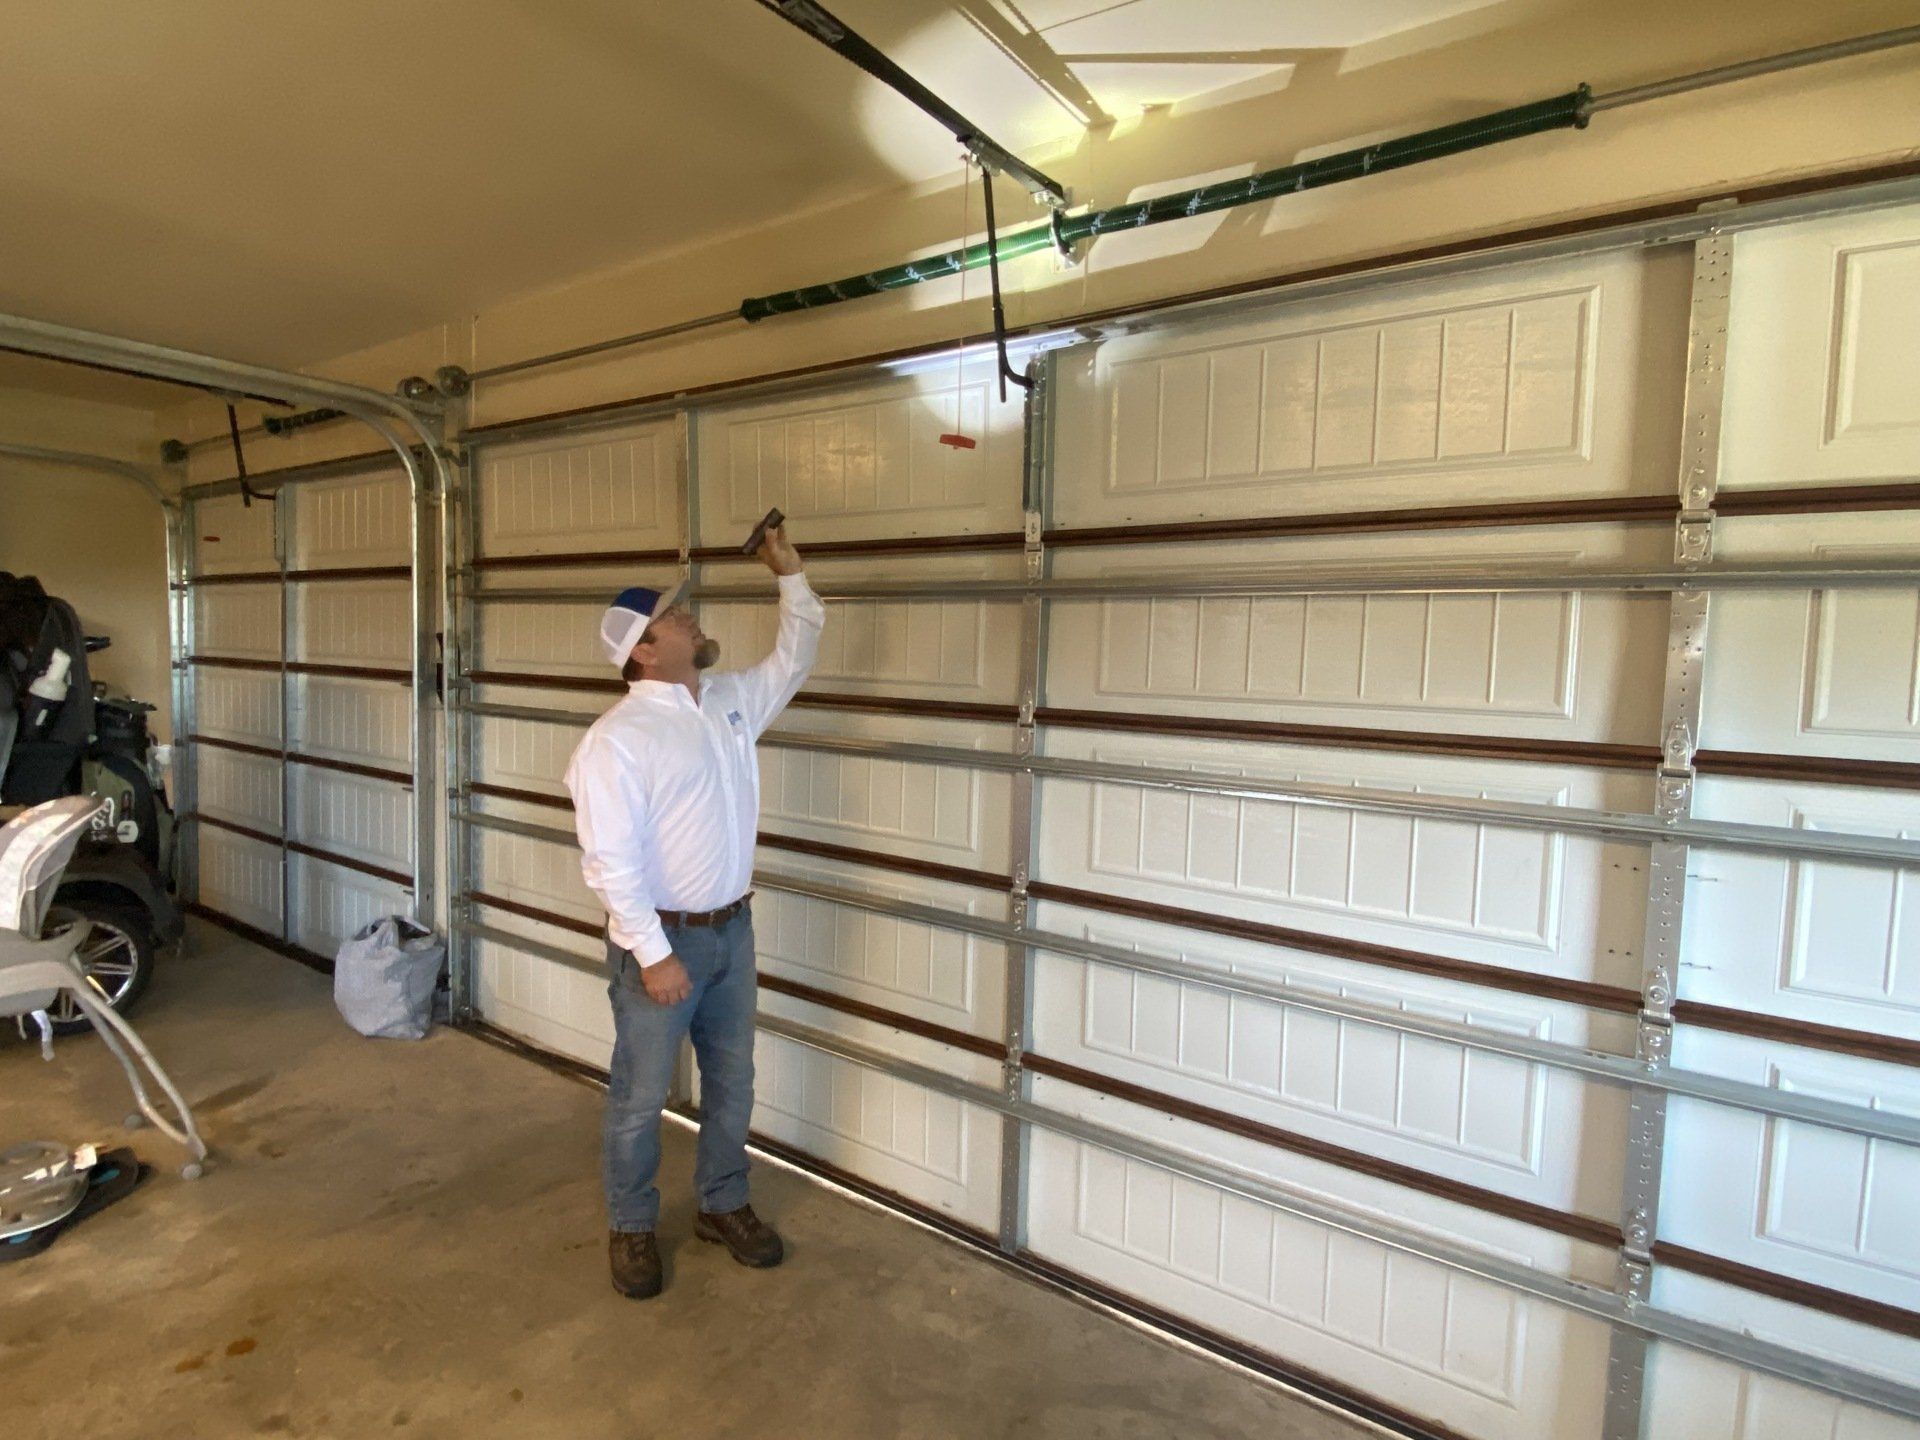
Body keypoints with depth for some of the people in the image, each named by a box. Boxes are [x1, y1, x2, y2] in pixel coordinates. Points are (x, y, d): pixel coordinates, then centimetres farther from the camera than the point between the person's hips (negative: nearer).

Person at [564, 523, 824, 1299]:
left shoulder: (732, 698, 3)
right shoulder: (618, 738, -18)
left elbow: (794, 656, 17)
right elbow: (610, 859, -20)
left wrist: (791, 575, 7)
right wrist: (653, 953, -20)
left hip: (732, 929, 7)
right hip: (661, 939, -6)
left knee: (732, 1081, 19)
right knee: (639, 1097, 11)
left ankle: (722, 1205, 39)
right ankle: (630, 1228, 34)